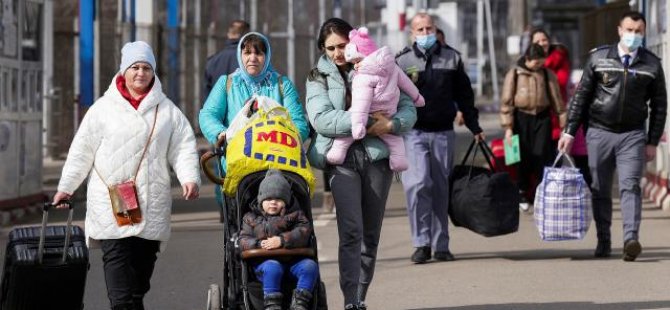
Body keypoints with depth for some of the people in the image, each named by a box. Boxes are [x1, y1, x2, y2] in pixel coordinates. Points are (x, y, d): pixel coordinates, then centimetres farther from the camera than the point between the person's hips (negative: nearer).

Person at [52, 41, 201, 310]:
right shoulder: (104, 108, 5)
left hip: (152, 206, 2)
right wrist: (65, 187, 6)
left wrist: (189, 178, -11)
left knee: (141, 273, 6)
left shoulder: (167, 110, 10)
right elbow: (82, 151, 8)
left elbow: (183, 147, 6)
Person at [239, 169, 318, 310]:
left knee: (310, 266, -26)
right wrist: (259, 244, -16)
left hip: (292, 259, 2)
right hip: (265, 260, -2)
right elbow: (243, 240, 6)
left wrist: (282, 240, -19)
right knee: (272, 268, -36)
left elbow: (304, 231, -4)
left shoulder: (295, 215, 13)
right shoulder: (251, 218, 16)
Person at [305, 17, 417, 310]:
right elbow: (321, 118, -11)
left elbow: (408, 108, 4)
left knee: (371, 234, 6)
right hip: (343, 159, -2)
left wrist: (392, 124, -17)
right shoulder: (319, 77, 7)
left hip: (377, 156, 2)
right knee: (351, 231, -15)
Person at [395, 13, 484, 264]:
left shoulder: (452, 58, 9)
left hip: (443, 133, 3)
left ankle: (441, 245, 14)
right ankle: (422, 243, -10)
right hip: (413, 133, -2)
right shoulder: (402, 61, 2)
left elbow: (464, 95, 16)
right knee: (417, 185, -16)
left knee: (441, 189, 7)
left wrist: (474, 127, 16)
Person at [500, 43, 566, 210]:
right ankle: (523, 194, 14)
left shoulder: (548, 75, 6)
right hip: (521, 117, -1)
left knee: (542, 156, -6)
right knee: (523, 157, 2)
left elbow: (557, 99, 9)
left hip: (542, 118, 1)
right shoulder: (514, 74, 1)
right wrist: (508, 127, -5)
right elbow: (507, 101, 0)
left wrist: (564, 122, 5)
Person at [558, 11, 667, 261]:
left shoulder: (652, 64, 3)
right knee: (600, 191, 5)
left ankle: (631, 239, -25)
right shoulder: (598, 58, 2)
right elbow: (581, 97, 5)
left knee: (630, 186, -15)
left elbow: (659, 105, 8)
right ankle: (603, 242, 13)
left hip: (633, 135, -1)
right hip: (599, 133, 1)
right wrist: (569, 131, 0)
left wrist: (652, 142, 3)